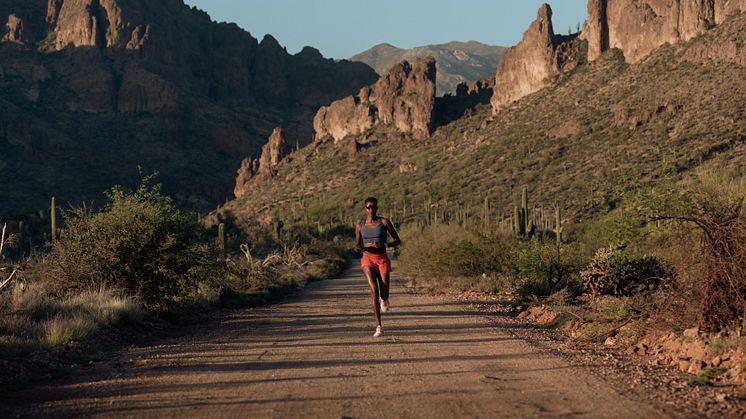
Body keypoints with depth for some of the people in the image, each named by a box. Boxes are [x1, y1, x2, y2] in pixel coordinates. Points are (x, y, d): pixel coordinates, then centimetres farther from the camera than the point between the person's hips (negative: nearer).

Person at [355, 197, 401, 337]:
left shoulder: (384, 222, 2)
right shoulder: (360, 226, 8)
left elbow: (398, 241, 4)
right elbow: (357, 246, 16)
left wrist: (383, 245, -14)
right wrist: (358, 248, -9)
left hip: (382, 259, 0)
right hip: (368, 259, 0)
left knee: (384, 293, -10)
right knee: (374, 290, -18)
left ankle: (384, 300, 34)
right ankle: (379, 327, -14)